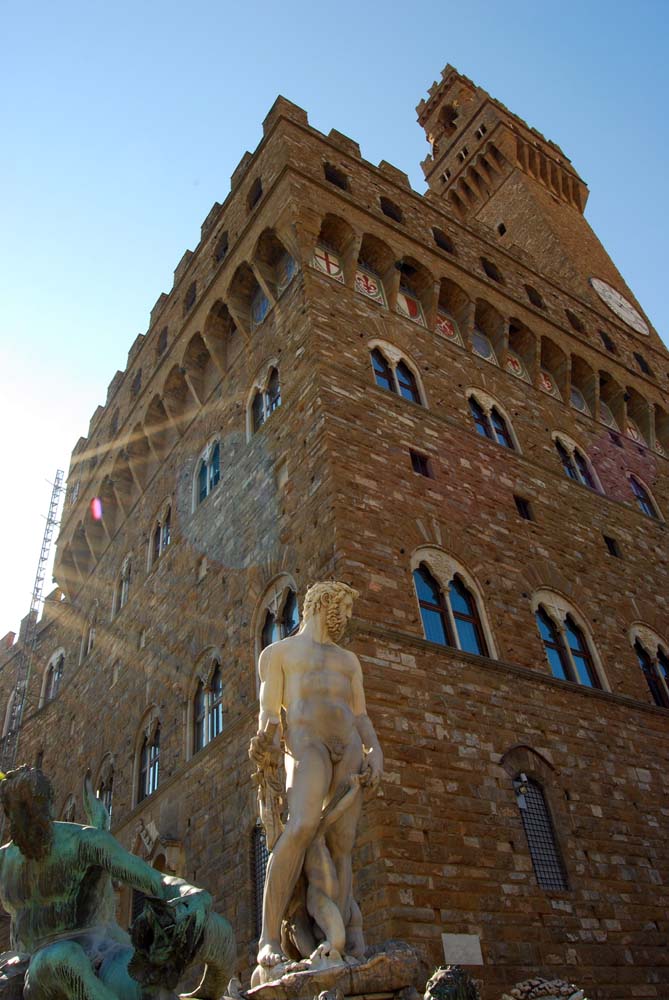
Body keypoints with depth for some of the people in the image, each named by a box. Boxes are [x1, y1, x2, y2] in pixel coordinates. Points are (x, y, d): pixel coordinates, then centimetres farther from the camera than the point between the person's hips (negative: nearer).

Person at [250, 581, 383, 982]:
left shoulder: (349, 659, 27)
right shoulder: (278, 652, 15)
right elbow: (269, 711, 5)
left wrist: (375, 750, 3)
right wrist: (266, 738, -17)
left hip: (350, 748, 5)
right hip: (306, 742, -5)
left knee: (342, 843, -5)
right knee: (303, 826, -27)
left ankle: (342, 945, -8)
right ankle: (270, 941, -25)